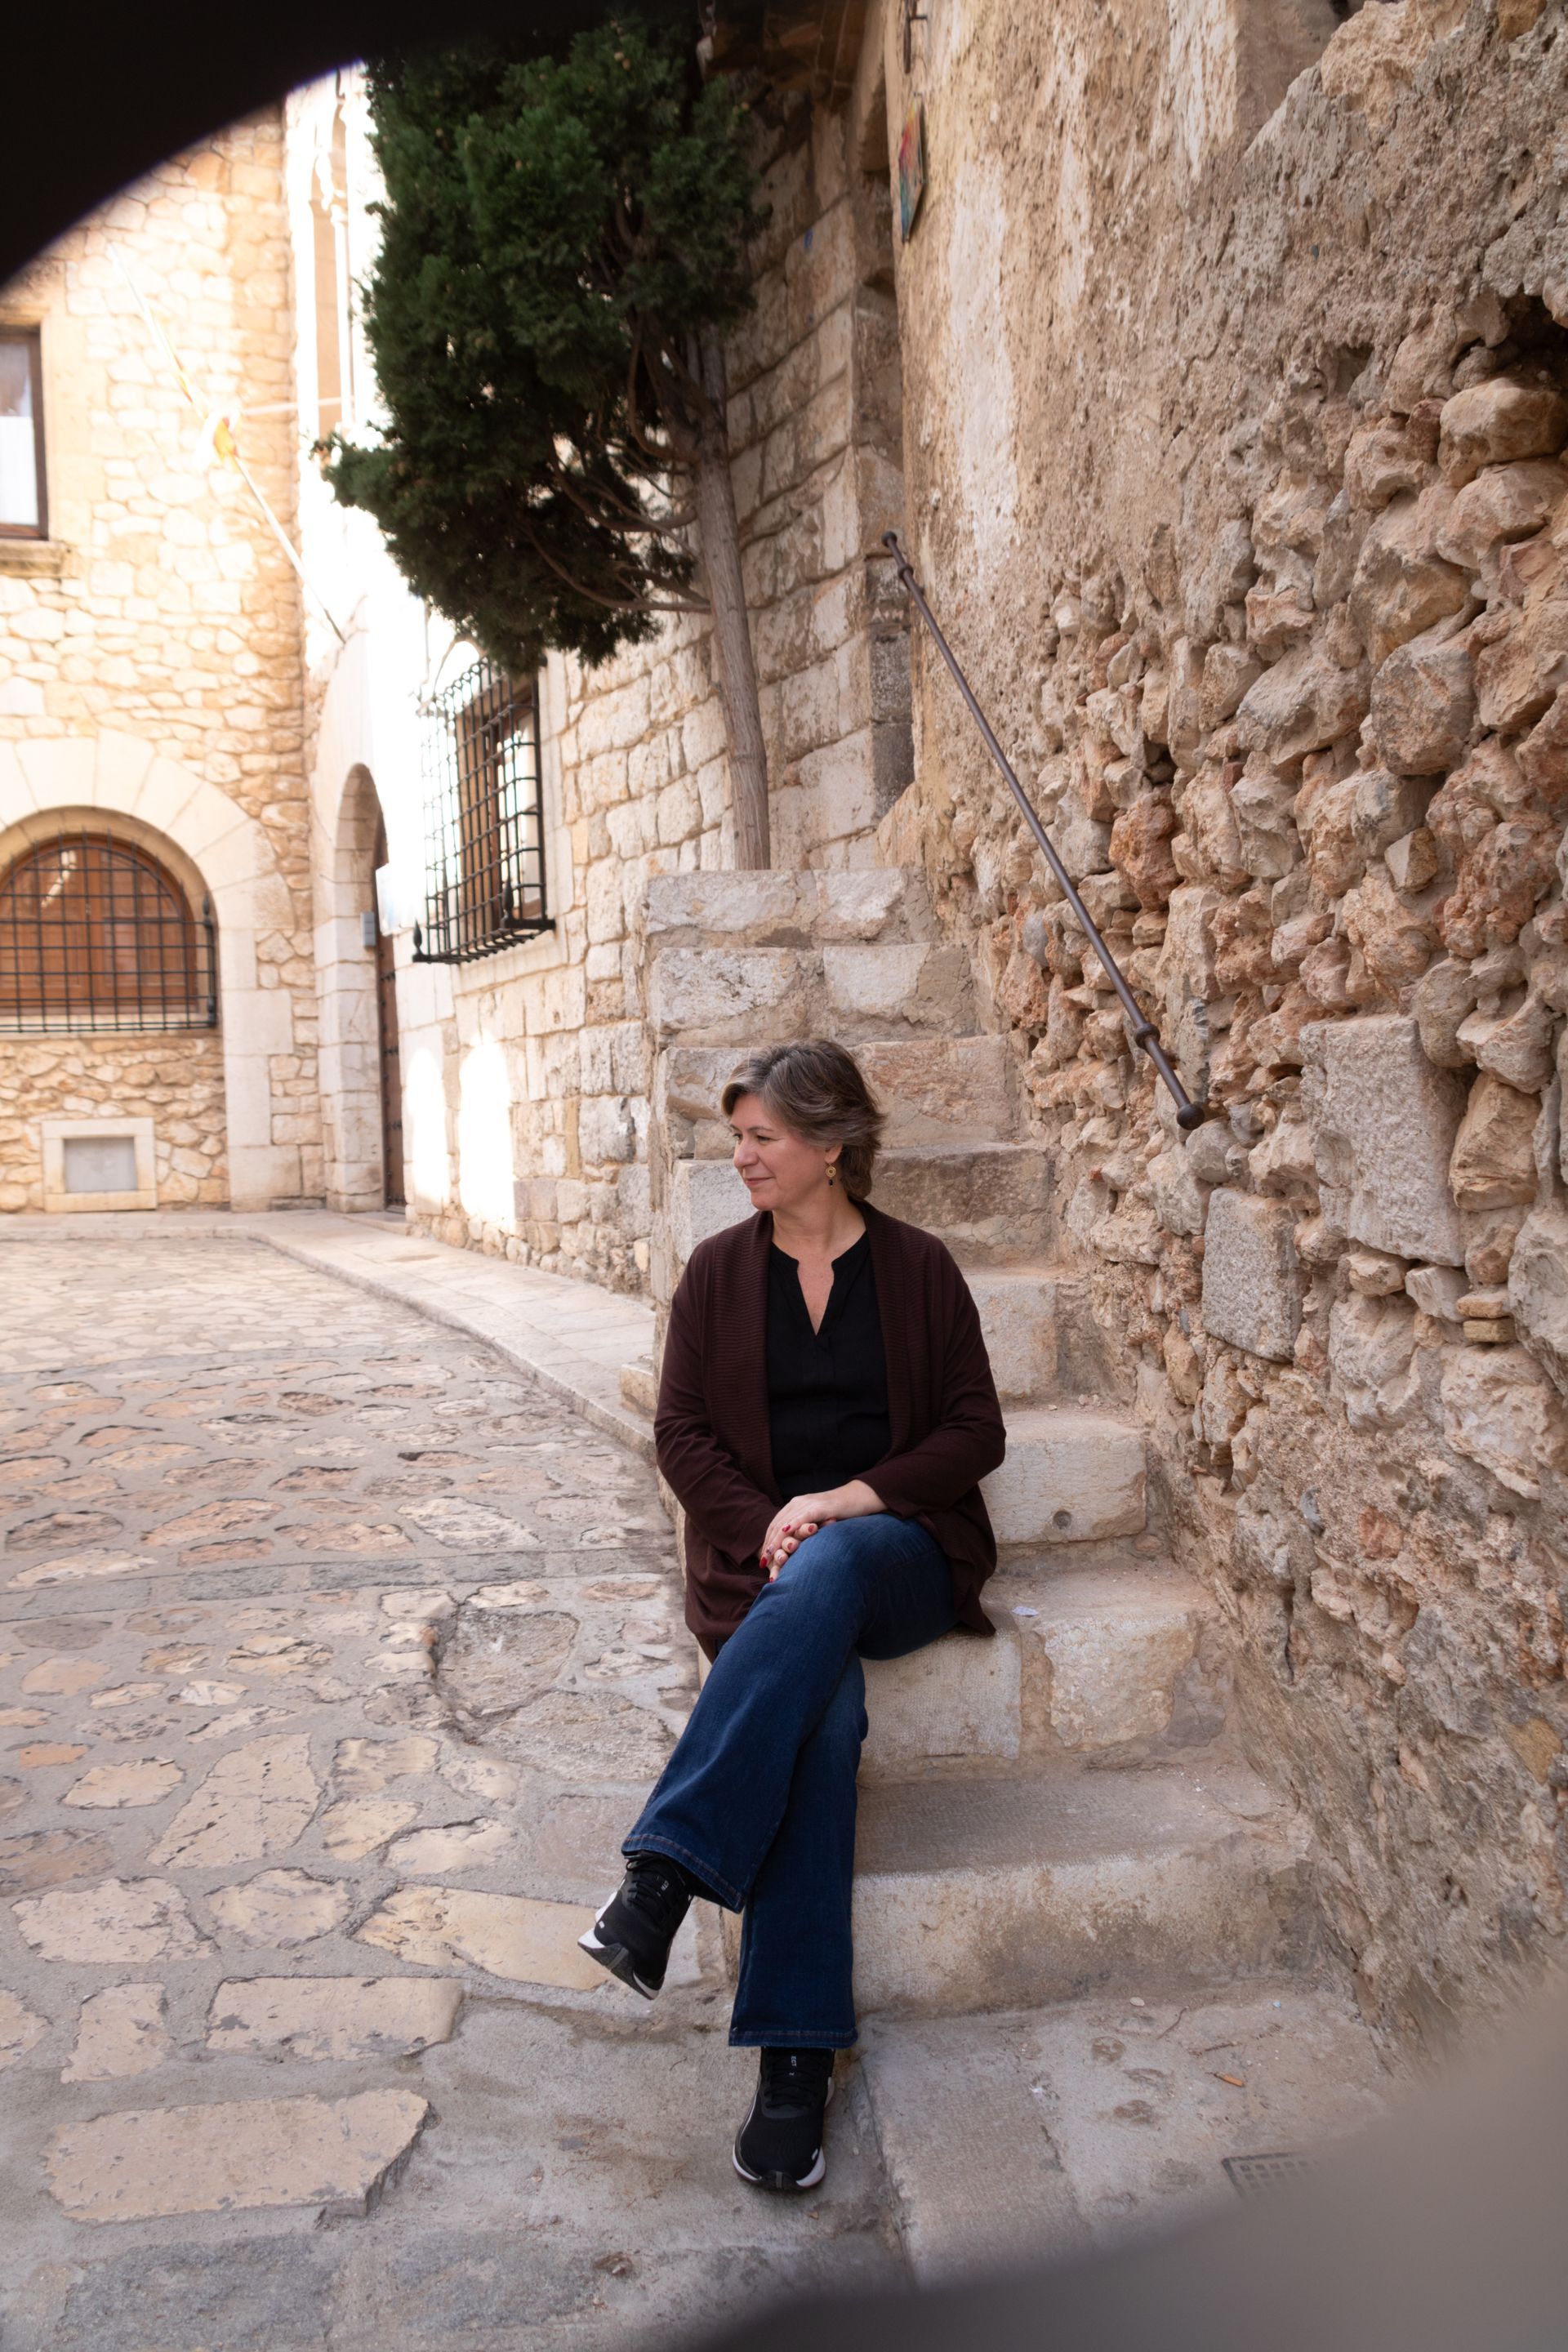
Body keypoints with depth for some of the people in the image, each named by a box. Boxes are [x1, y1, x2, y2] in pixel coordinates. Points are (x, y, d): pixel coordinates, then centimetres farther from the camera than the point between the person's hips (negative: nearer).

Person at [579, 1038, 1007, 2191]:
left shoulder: (918, 1267, 6)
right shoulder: (719, 1271, 10)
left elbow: (976, 1432, 2)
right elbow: (682, 1431, 7)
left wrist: (849, 1502, -11)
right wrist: (762, 1529, -10)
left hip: (901, 1552, -1)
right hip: (765, 1559, 1)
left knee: (827, 1572, -38)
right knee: (821, 1707, -32)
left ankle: (667, 1869, -40)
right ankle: (797, 2052, -32)